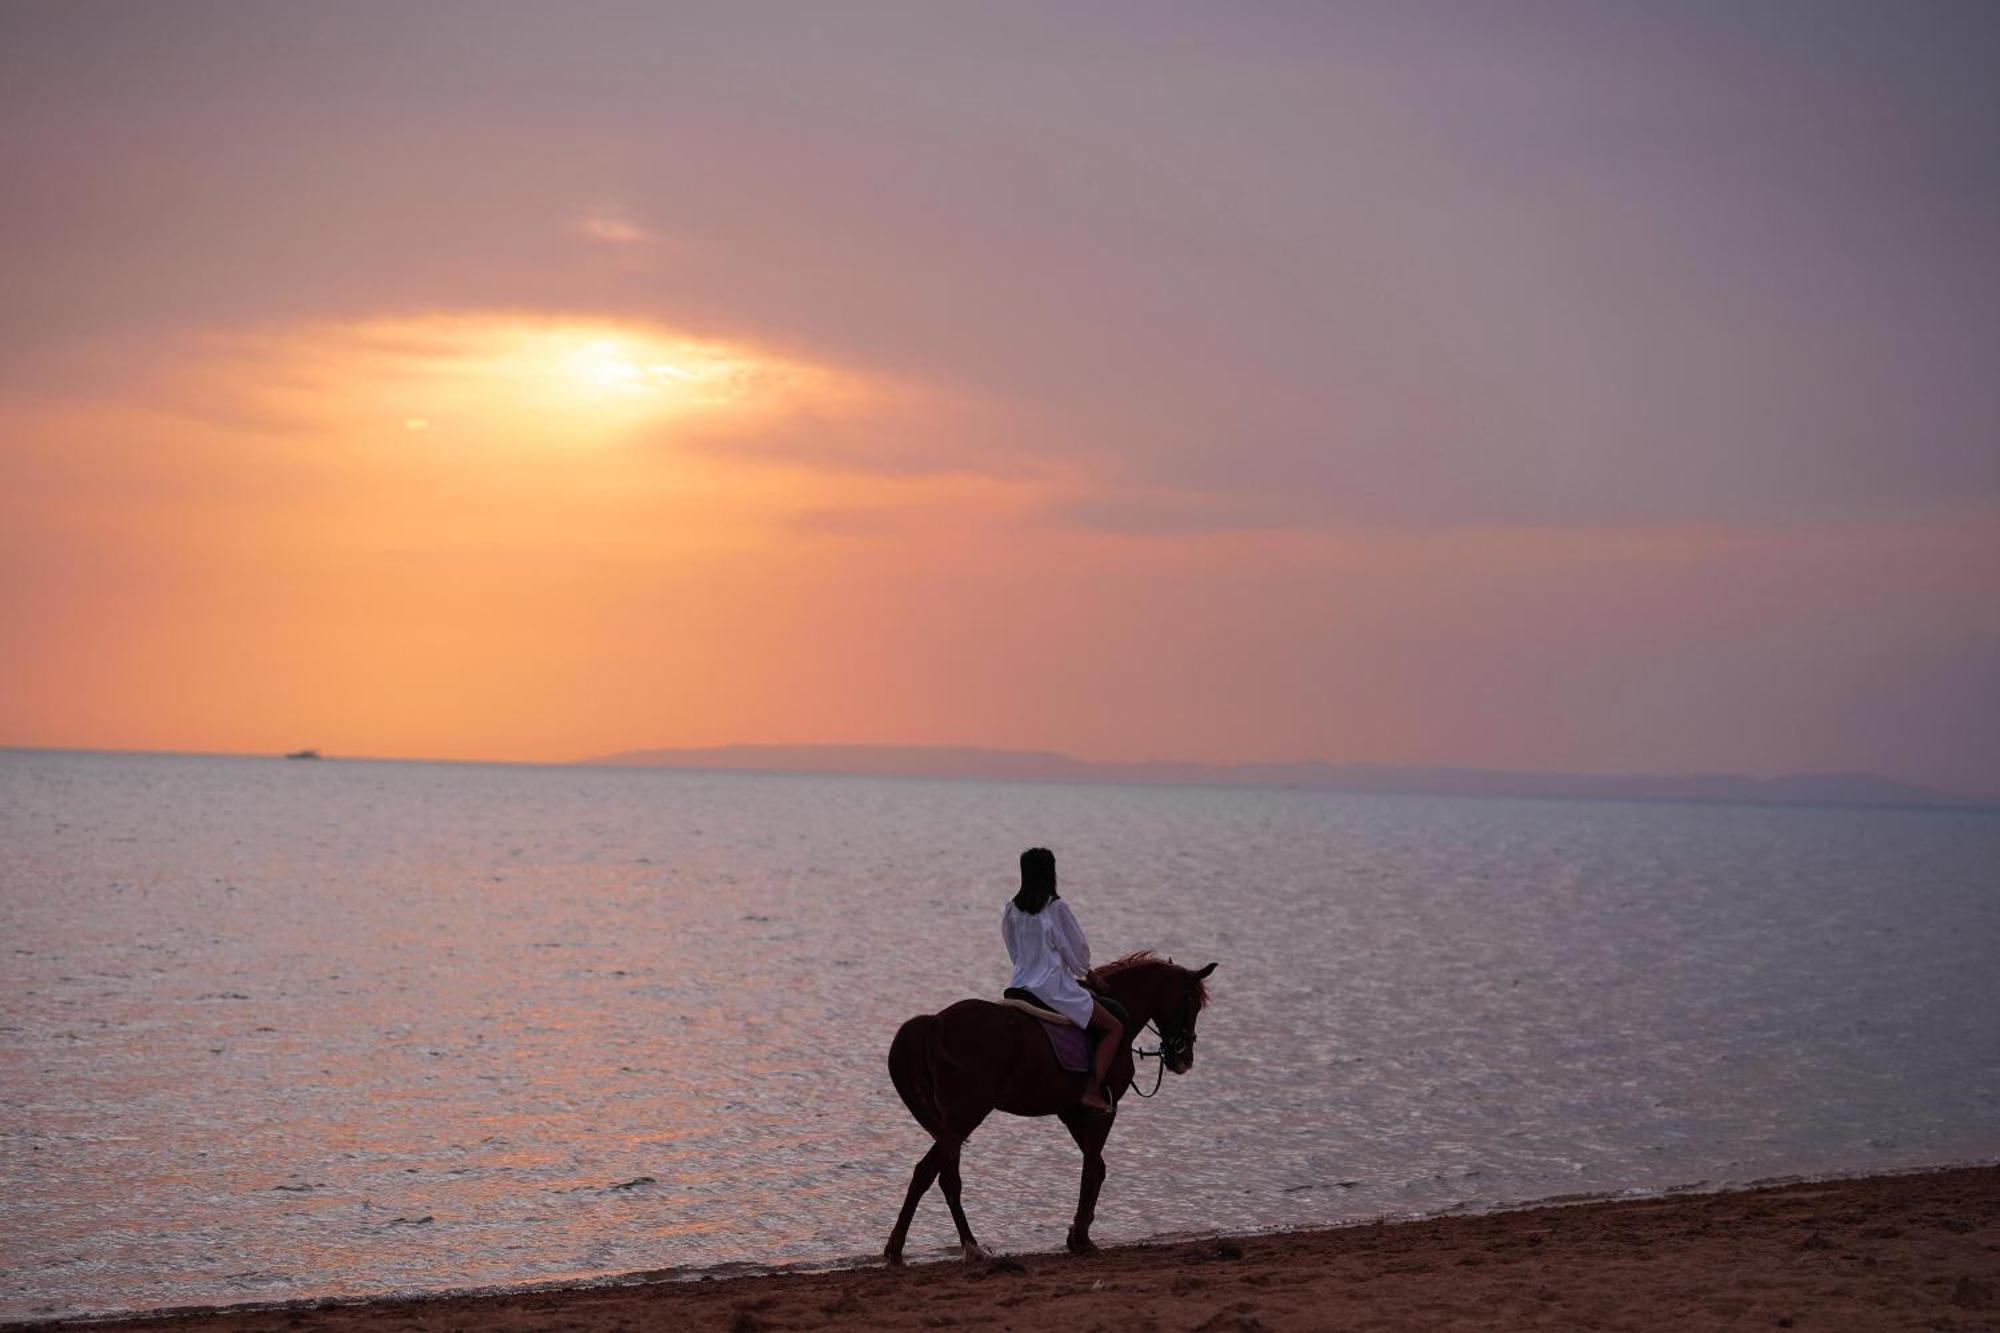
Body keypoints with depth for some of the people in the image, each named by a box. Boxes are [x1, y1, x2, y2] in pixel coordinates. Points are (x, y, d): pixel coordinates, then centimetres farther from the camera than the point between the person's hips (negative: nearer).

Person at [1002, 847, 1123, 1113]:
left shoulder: (1011, 911, 4)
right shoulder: (1057, 908, -13)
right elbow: (1079, 950, -4)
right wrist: (1084, 972, 18)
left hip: (1021, 985, 6)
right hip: (1055, 988, -6)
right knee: (1114, 1028, 1)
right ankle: (1092, 1091, -12)